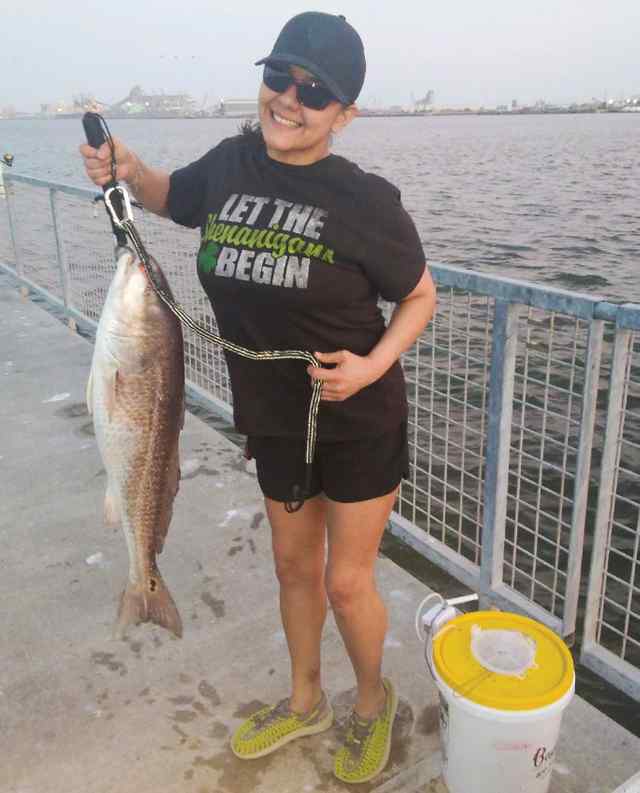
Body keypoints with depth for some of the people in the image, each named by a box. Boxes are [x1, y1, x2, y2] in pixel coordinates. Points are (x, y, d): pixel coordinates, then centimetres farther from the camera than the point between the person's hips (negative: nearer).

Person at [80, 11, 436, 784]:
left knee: (347, 581, 7)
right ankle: (304, 701, 46)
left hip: (358, 421, -5)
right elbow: (170, 195, 17)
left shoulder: (365, 200, -17)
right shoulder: (230, 164, -4)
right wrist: (128, 169, -4)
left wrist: (375, 364, -22)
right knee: (293, 564, 20)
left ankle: (373, 703, 39)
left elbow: (419, 296, -6)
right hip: (272, 417, 5)